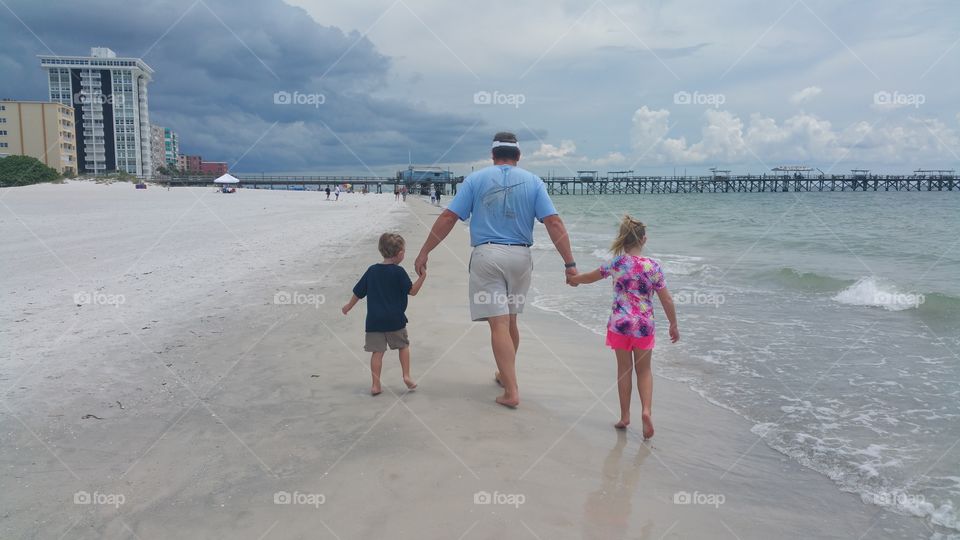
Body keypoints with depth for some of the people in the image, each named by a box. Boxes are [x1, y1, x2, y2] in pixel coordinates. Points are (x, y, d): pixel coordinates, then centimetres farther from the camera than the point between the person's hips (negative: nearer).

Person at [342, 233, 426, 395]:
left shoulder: (372, 270, 5)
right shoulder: (398, 272, -8)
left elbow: (358, 292, 12)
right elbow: (412, 291, -8)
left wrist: (349, 306, 25)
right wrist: (422, 277, -3)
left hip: (374, 320, 3)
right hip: (395, 320, -3)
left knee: (377, 352, 5)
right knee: (403, 345, 17)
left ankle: (375, 385, 5)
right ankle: (406, 376, 12)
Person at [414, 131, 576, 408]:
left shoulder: (476, 179, 3)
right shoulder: (533, 181, 6)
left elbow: (448, 218, -2)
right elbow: (554, 223, -3)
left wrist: (424, 252, 4)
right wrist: (569, 263, -2)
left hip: (487, 255, -2)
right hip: (520, 257, 3)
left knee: (499, 323, -3)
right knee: (510, 320, 19)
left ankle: (511, 391, -7)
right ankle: (505, 375, 37)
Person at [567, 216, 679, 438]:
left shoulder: (616, 263, -5)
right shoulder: (653, 266, -6)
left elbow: (590, 277, 11)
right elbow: (666, 300, -3)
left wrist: (573, 279, 32)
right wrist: (673, 326, 9)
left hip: (620, 323, 0)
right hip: (644, 326, 0)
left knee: (624, 369, 13)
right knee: (644, 370, 15)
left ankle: (625, 416, 17)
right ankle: (647, 411, -2)